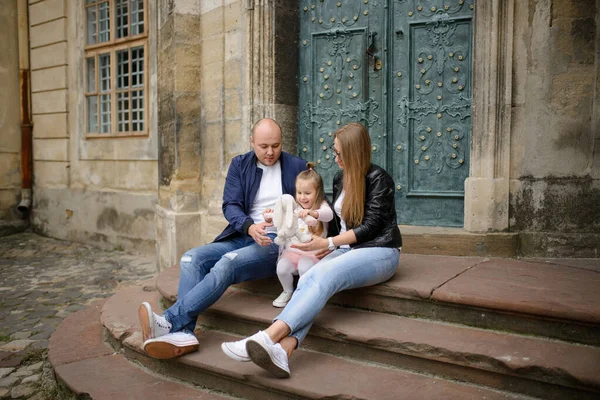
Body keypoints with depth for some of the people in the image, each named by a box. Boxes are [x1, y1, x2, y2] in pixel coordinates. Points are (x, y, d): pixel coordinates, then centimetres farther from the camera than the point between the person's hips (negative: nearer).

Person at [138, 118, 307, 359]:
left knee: (227, 263, -32)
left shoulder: (297, 167, 6)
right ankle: (183, 333, -31)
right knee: (192, 258, -20)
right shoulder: (239, 165, 11)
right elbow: (230, 205, 1)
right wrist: (250, 227, -20)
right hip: (242, 237, 5)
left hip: (277, 242, -4)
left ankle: (170, 321, -37)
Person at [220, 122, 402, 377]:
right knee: (309, 280, -28)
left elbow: (371, 226, -12)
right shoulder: (339, 179, 14)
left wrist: (328, 243, -15)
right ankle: (284, 348, -48)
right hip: (347, 250, 6)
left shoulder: (379, 179, -7)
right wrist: (328, 246, 2)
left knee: (323, 275, -35)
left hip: (380, 251, -6)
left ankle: (270, 336, -47)